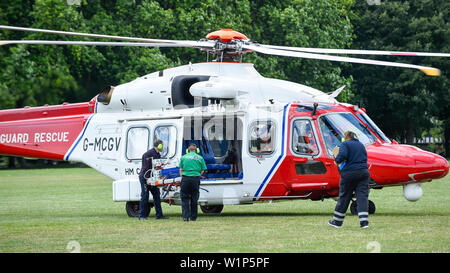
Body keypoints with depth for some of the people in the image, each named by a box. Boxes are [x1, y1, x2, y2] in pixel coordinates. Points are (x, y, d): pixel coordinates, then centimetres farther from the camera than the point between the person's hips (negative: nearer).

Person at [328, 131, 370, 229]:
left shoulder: (345, 144, -4)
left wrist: (337, 161, -2)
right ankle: (364, 222, -12)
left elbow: (342, 155, -19)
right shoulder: (361, 145, 17)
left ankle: (337, 222, 15)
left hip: (349, 173, -4)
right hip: (363, 172, 4)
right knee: (362, 196, 0)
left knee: (344, 197, 5)